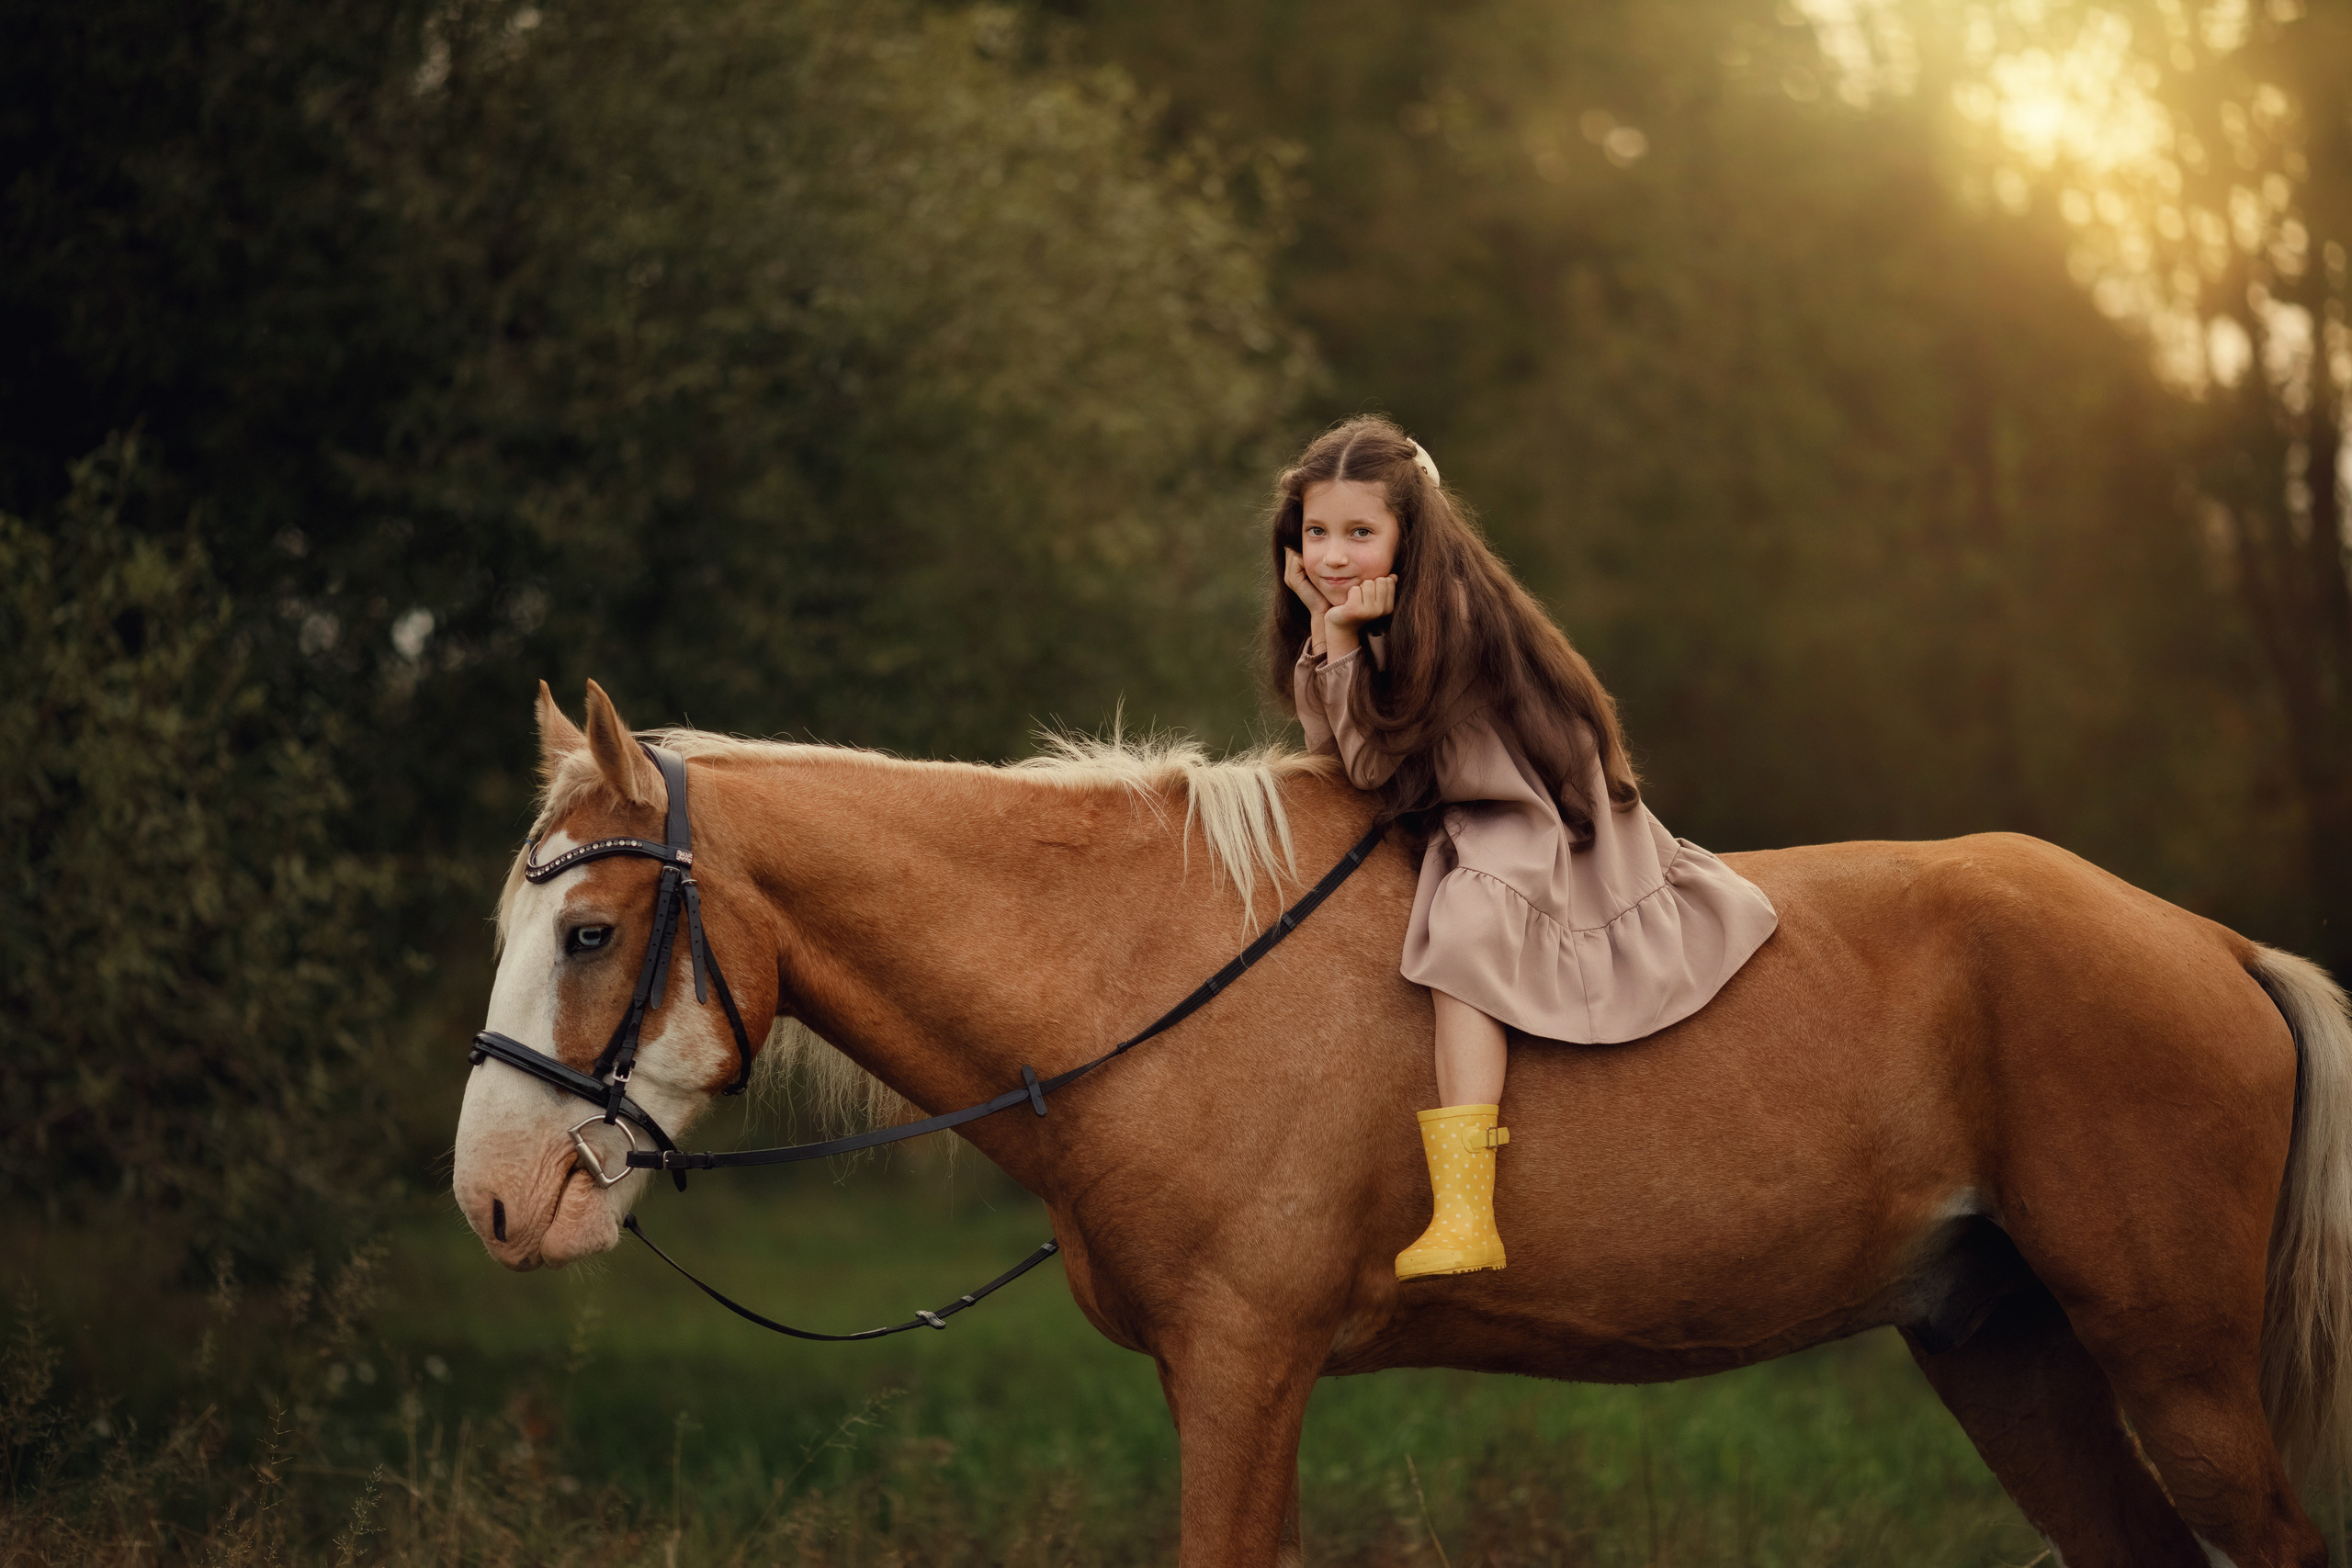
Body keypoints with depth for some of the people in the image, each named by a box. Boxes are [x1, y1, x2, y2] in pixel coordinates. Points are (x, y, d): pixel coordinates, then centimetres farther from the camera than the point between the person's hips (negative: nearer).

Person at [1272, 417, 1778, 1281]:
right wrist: (1320, 625, -12)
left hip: (1530, 828, -11)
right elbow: (1330, 753, -1)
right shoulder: (1355, 614, 5)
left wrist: (1345, 641, -23)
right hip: (1447, 824, 11)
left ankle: (1465, 1217, -42)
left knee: (1465, 929, -31)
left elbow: (1372, 764, -19)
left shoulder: (1447, 616, -21)